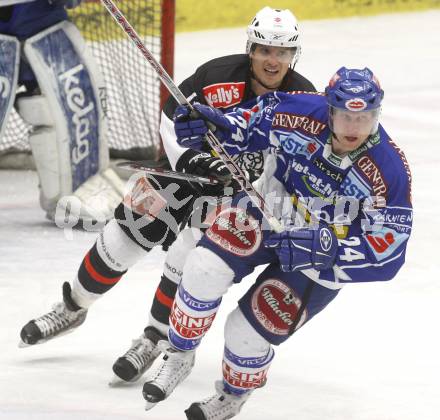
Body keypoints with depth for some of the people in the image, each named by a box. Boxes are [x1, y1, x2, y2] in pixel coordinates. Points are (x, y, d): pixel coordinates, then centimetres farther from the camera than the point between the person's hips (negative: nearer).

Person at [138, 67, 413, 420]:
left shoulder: (389, 174, -30)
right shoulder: (299, 113, -24)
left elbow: (384, 256, -27)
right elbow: (249, 122, -2)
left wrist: (324, 246, -41)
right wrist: (209, 124, -22)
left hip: (321, 261, -2)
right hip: (267, 211, 2)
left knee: (247, 332, -8)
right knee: (206, 269, -24)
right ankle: (179, 356, 4)